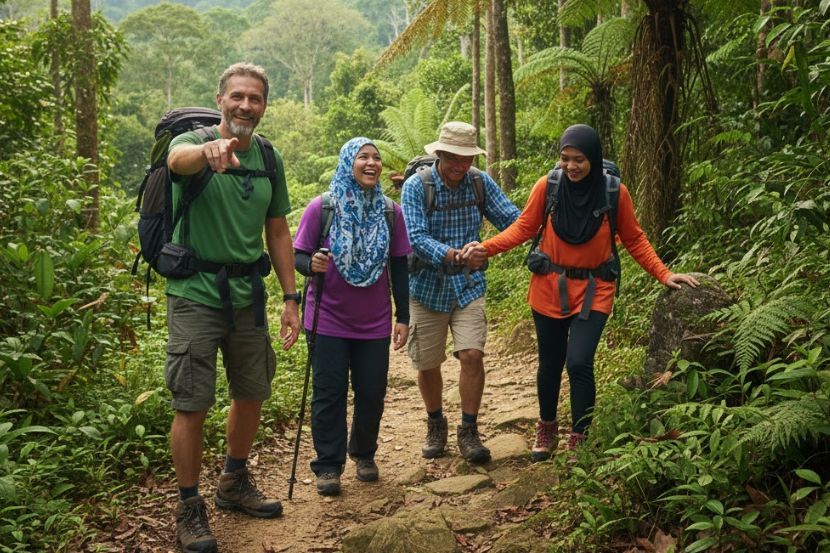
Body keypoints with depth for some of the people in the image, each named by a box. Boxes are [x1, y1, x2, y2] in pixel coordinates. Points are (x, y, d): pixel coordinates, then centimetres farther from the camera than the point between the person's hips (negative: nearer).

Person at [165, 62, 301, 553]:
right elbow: (179, 160, -36)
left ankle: (235, 485, 38)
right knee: (192, 406, -1)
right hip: (196, 295, -5)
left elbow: (278, 232, 11)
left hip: (248, 295, 5)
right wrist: (210, 149, -59)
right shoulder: (193, 143, -9)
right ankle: (190, 508, 17)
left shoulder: (269, 159, 6)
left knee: (251, 396, 16)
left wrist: (291, 298, 6)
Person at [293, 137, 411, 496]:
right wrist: (312, 264, -26)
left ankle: (364, 455, 31)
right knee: (329, 394, 3)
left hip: (375, 322, 3)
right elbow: (298, 255, -2)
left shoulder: (390, 211, 1)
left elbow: (398, 267, 5)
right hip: (328, 319, -2)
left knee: (372, 393, 8)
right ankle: (328, 466, 15)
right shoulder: (321, 207, -7)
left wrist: (403, 316, 4)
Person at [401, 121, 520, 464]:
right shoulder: (417, 186, -13)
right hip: (428, 287, -1)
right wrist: (450, 255, -38)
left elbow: (512, 219, -5)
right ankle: (436, 425, 34)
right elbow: (416, 237, -22)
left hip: (468, 285, 1)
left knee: (472, 355, -13)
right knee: (427, 364, 9)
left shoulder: (480, 183, -3)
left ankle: (468, 431, 5)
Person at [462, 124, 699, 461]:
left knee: (579, 363, -14)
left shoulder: (614, 193, -9)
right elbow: (523, 228, -2)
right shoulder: (547, 186, -9)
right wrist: (485, 248, -15)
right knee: (550, 364, 12)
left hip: (593, 292, -1)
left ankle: (579, 440, 8)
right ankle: (547, 428, 38)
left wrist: (664, 275, -7)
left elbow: (635, 241, 1)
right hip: (550, 289, 1)